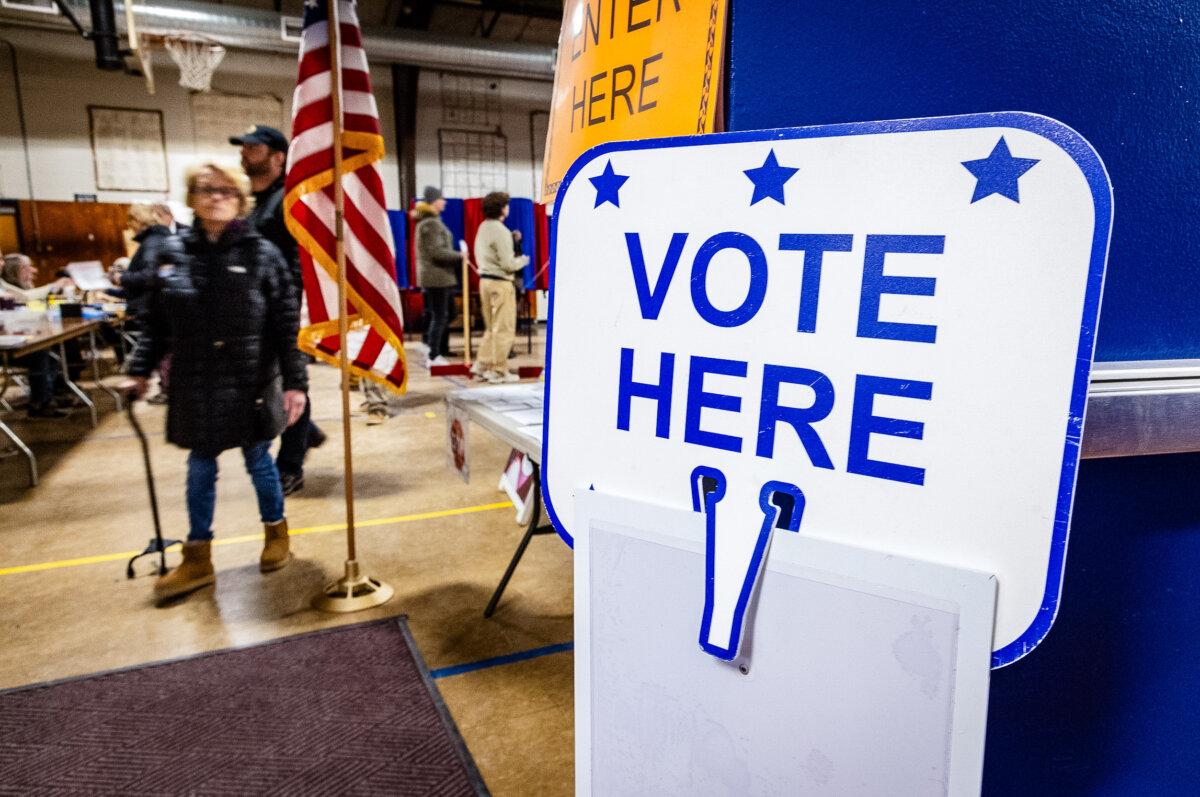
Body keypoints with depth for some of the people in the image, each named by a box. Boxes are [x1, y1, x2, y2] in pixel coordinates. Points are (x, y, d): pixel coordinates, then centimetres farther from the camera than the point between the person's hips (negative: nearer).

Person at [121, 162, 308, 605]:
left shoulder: (262, 253, -7)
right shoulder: (175, 253, 3)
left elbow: (287, 325, -9)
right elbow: (157, 322, 9)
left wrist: (295, 382, -13)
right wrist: (139, 370, 5)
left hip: (250, 384, -3)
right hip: (195, 386, 3)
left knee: (258, 460, 11)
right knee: (200, 468, 12)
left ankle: (276, 532, 34)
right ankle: (197, 560, 25)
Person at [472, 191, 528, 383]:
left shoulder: (483, 228, 12)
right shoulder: (501, 231, -15)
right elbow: (507, 264, -18)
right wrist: (522, 261, 1)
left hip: (484, 280, 9)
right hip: (500, 283, -9)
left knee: (490, 328, 17)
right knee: (503, 329, -1)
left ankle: (484, 366, 19)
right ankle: (499, 371, 3)